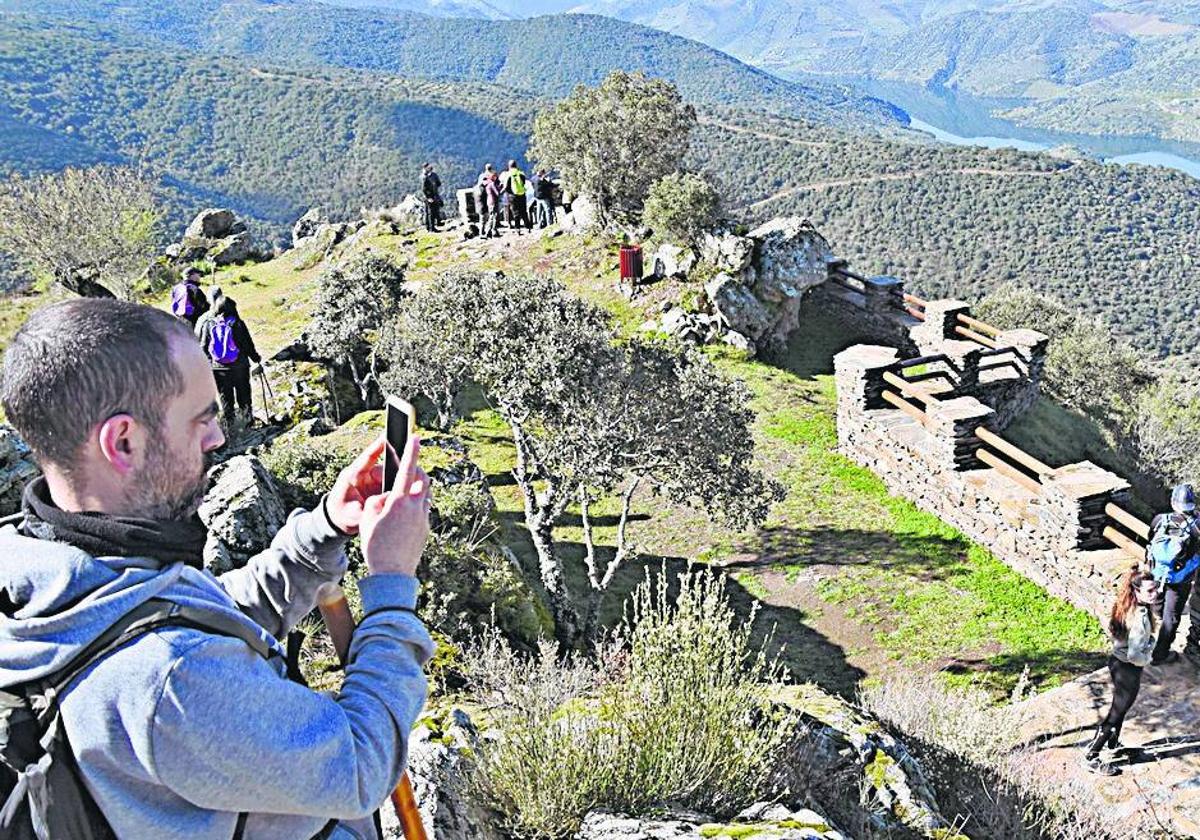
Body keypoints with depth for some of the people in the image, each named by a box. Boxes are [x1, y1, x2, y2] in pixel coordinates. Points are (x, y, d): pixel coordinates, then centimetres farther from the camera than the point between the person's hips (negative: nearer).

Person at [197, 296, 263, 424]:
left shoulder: (208, 325, -4)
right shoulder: (238, 324, -11)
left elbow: (203, 347, 1)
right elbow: (248, 345, -5)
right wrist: (256, 359, 11)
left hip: (218, 368, 2)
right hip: (239, 367, -2)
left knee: (225, 396, 12)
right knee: (243, 394, 14)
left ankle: (228, 422, 17)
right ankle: (247, 417, 22)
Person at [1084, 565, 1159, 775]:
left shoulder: (1125, 607, -6)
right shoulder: (1140, 618, -33)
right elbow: (1134, 654, -33)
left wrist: (1149, 642, 8)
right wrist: (1147, 659, -11)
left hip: (1116, 661, 9)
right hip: (1128, 671, -9)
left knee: (1120, 707, 29)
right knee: (1115, 714, 6)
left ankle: (1113, 743, 51)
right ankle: (1091, 757, 17)